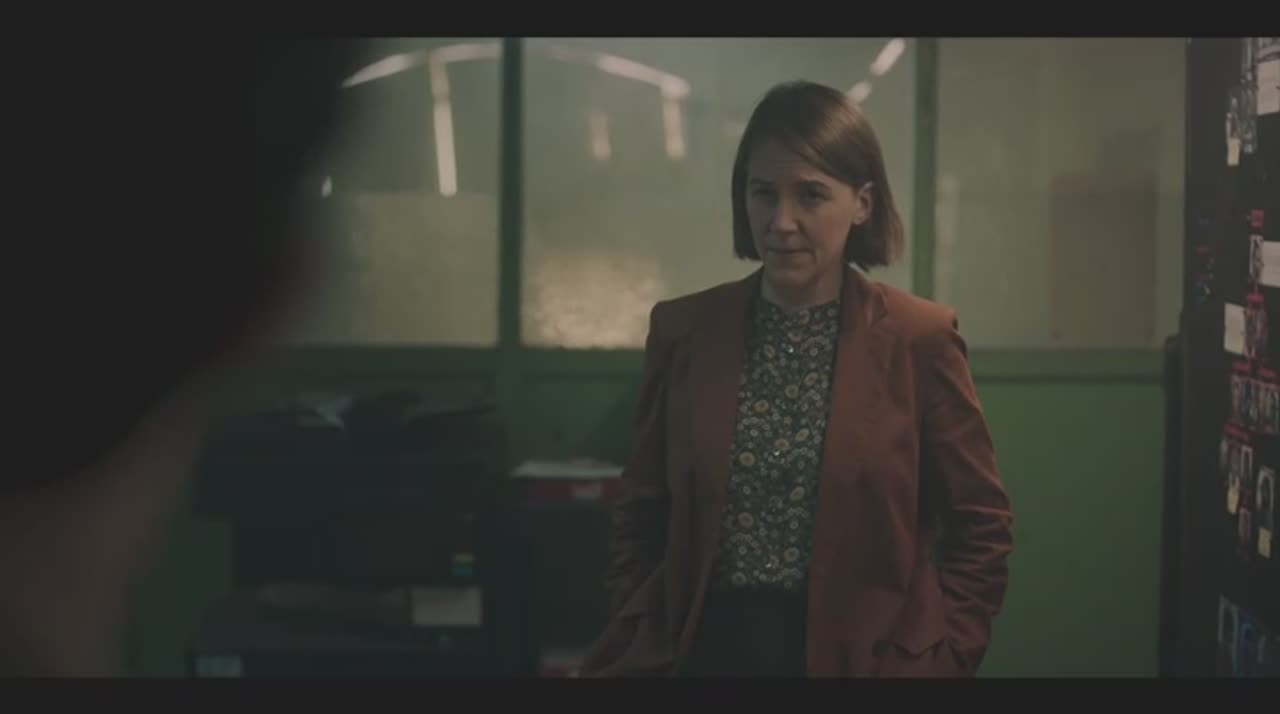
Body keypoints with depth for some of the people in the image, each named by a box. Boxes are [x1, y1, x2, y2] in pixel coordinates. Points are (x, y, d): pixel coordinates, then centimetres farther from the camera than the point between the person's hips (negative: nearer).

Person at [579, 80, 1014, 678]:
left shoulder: (919, 339, -6)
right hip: (701, 649, 2)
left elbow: (980, 528, 0)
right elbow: (640, 520, 8)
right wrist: (638, 650, -3)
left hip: (858, 655, -2)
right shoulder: (682, 331, 1)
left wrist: (937, 660, -9)